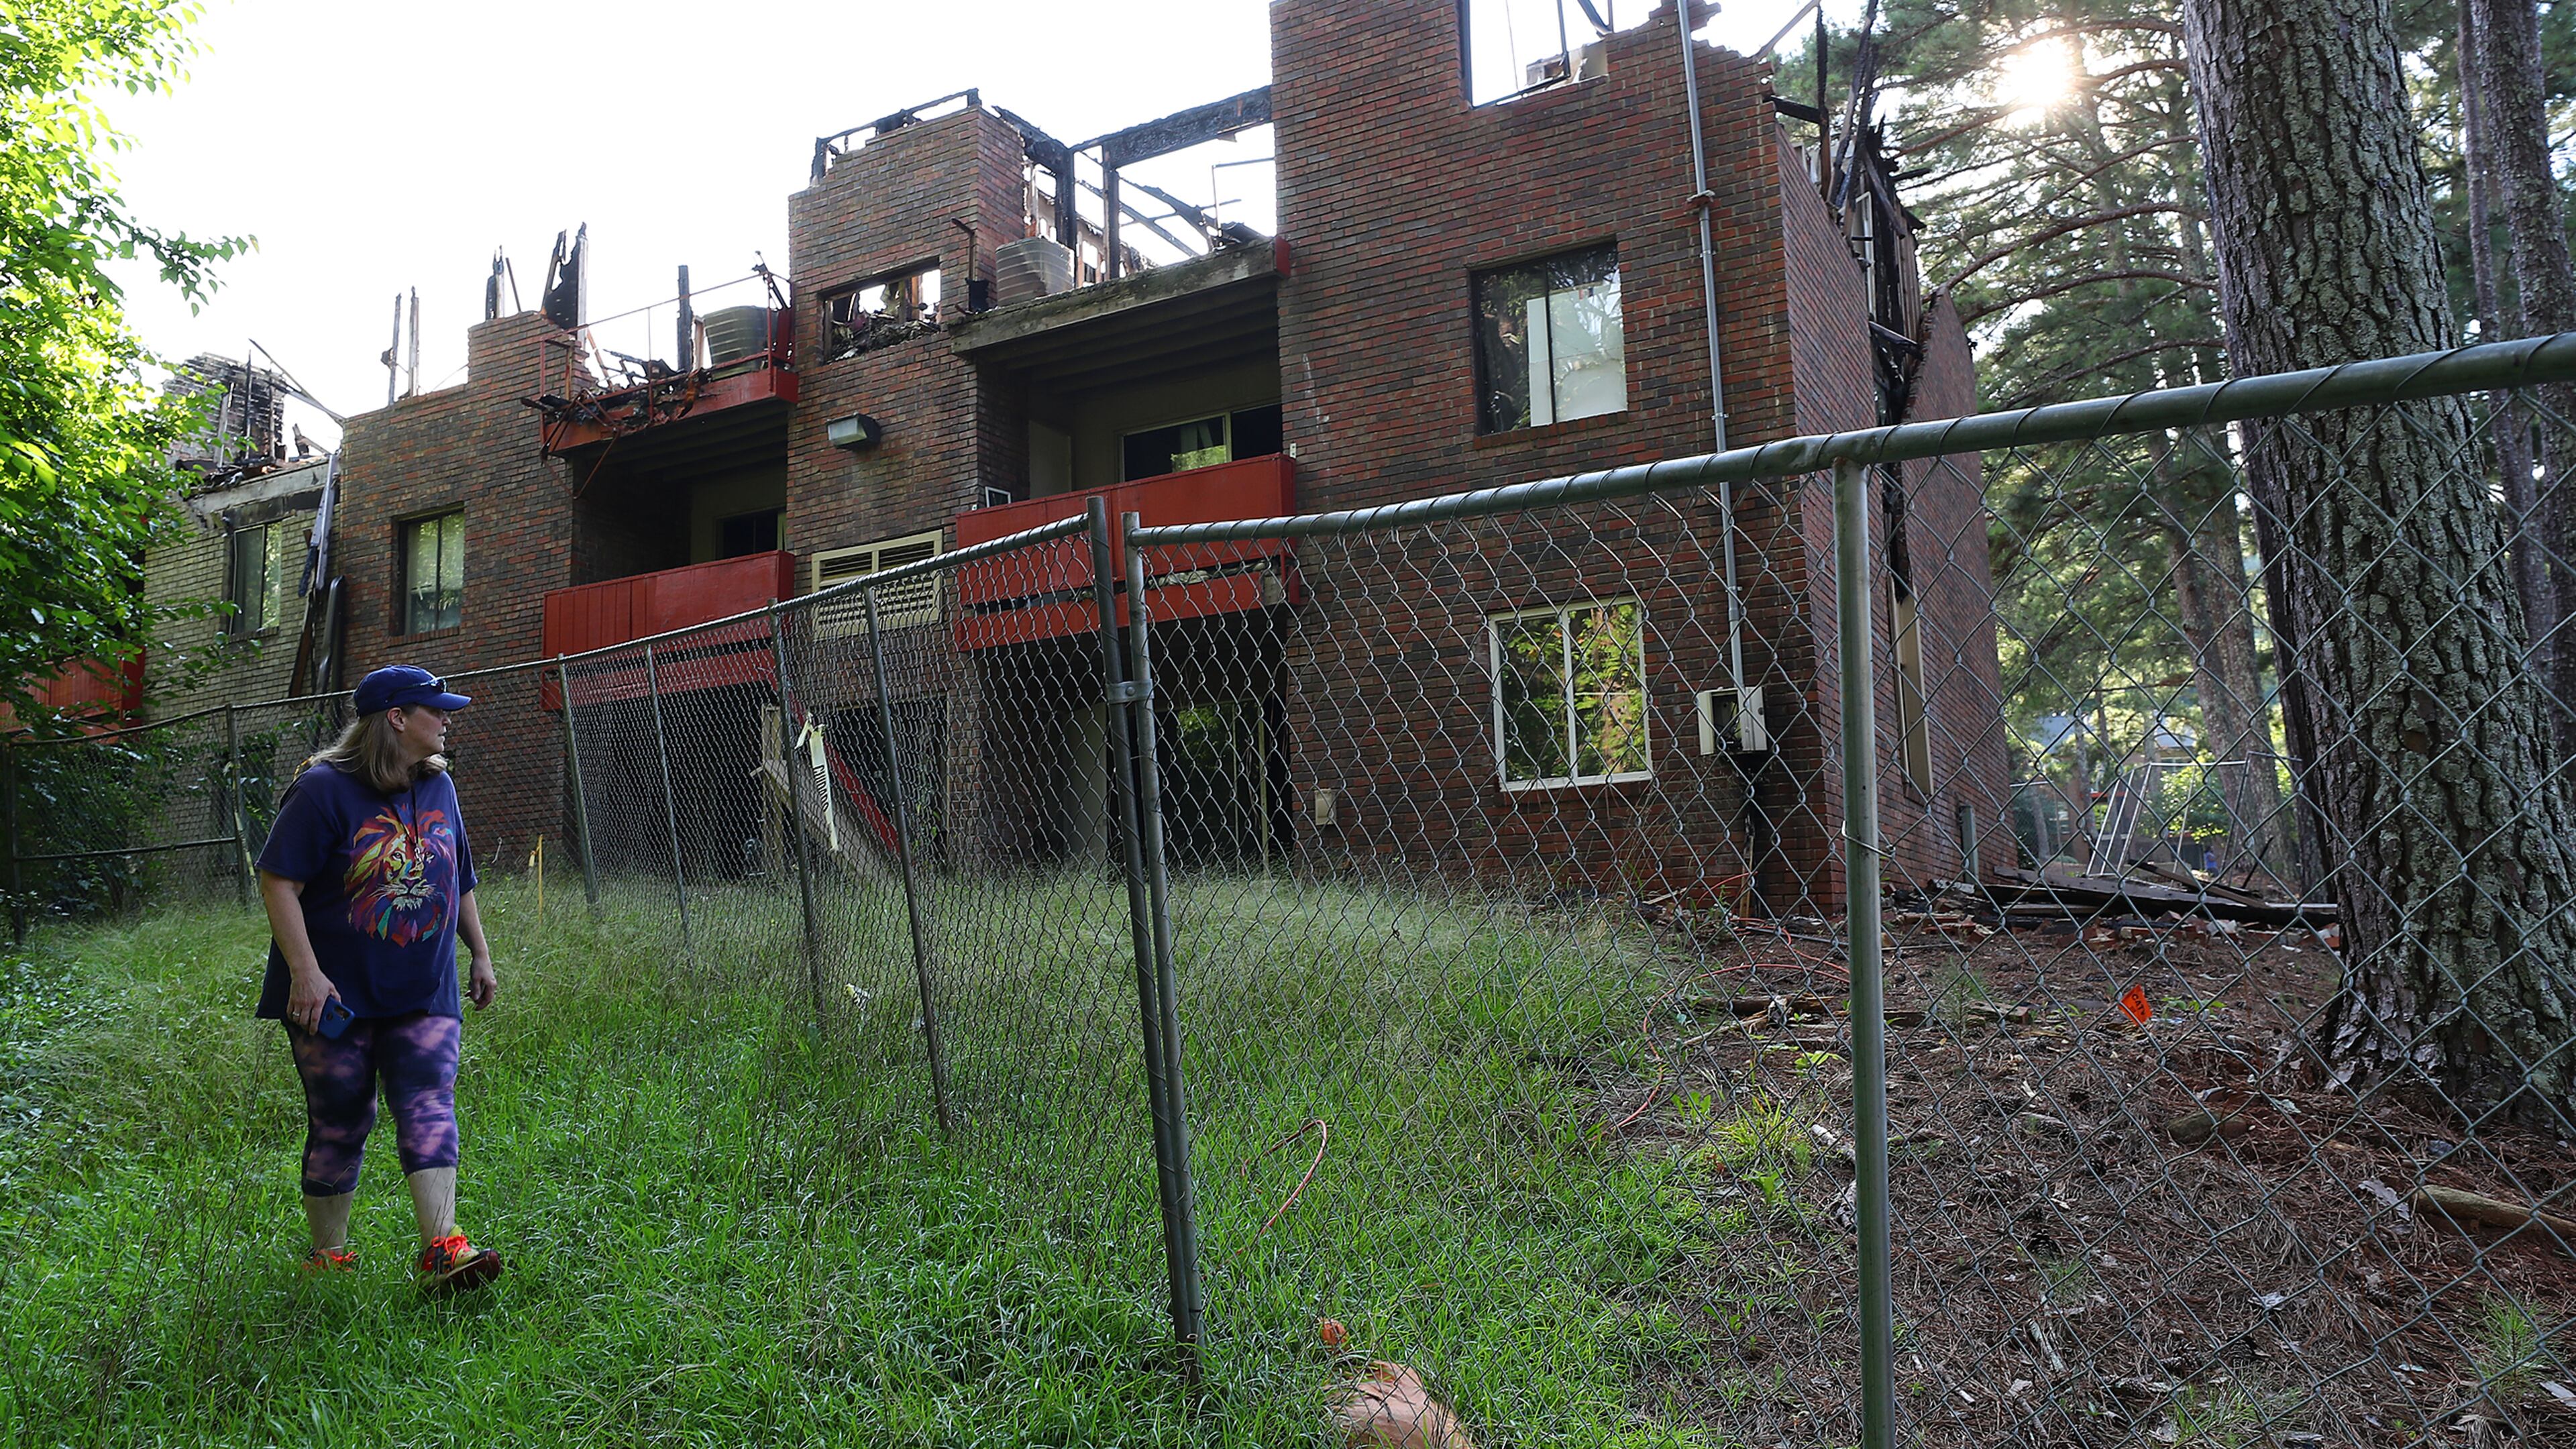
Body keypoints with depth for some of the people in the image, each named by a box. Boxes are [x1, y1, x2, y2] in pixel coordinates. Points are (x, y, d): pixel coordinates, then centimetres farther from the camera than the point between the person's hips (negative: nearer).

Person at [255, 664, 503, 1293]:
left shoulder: (438, 786, 10)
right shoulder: (324, 788, -10)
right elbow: (278, 882, -13)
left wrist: (480, 954, 19)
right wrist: (305, 971, -20)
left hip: (424, 994, 4)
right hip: (336, 996, -4)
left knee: (430, 1109, -8)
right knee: (340, 1122, 5)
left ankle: (442, 1248, -13)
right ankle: (328, 1253, 22)